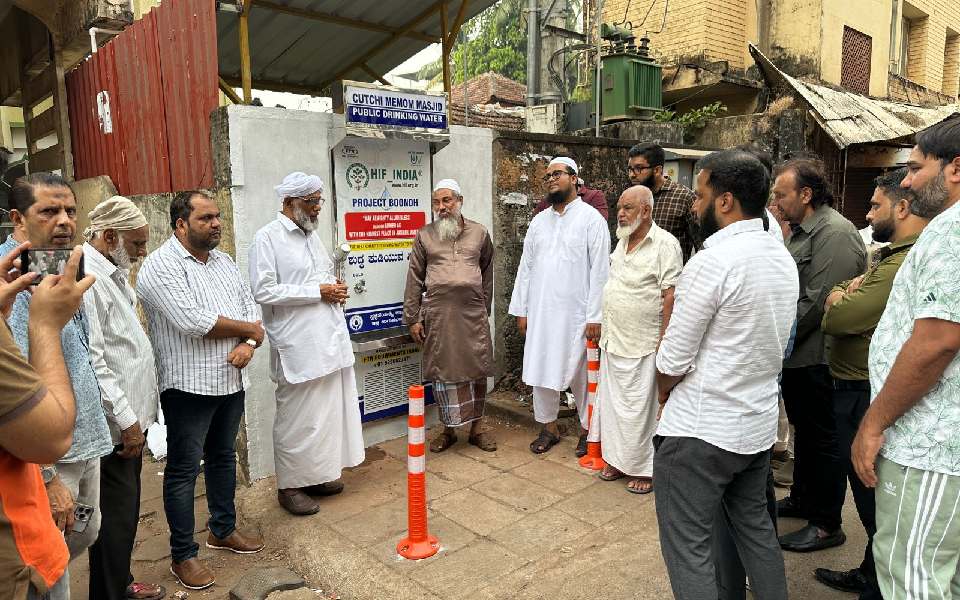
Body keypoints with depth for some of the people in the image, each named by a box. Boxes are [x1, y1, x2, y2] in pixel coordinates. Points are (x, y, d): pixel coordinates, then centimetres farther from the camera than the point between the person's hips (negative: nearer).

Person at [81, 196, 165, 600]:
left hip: (131, 416, 10)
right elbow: (91, 359, -23)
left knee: (126, 508, 20)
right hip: (114, 425, -10)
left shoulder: (112, 274, 13)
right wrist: (126, 419, -19)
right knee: (116, 514, 2)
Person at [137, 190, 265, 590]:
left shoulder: (224, 262, 11)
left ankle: (223, 530, 36)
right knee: (184, 470, 5)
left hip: (230, 381, 7)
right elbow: (193, 321, -24)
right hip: (188, 387, -7)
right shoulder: (161, 266, -13)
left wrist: (248, 345, -11)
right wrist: (247, 329, -11)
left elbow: (251, 309, 10)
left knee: (223, 457, 19)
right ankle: (183, 556, 18)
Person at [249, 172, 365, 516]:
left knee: (327, 411, 13)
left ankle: (317, 474, 28)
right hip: (298, 345, -7)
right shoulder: (267, 238, -8)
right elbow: (263, 291, -17)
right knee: (297, 418, 3)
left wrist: (335, 287, 4)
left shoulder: (311, 235, 16)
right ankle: (289, 486, 18)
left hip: (330, 339, 8)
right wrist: (318, 292, -16)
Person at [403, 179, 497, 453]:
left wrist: (484, 310, 11)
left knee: (476, 370, 5)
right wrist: (412, 318, 1)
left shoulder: (479, 233, 9)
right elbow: (415, 279, 5)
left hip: (473, 313, 1)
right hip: (437, 314, 0)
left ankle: (477, 428, 20)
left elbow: (487, 275, 13)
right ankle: (448, 429, 19)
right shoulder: (425, 235, 6)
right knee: (442, 371, 5)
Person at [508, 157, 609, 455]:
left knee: (581, 374, 6)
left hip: (576, 314, -5)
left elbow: (599, 271, -8)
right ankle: (549, 428, 26)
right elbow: (526, 266, 11)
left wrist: (594, 317, -13)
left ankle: (588, 429, 24)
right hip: (540, 312, 5)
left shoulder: (591, 218, -4)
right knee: (540, 371, 10)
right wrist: (521, 310, 7)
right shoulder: (539, 221, 11)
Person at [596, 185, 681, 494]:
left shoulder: (665, 245, -11)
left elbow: (670, 296, -15)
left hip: (642, 345, -7)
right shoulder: (622, 242, 12)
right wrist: (603, 328, 15)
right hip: (613, 340, 8)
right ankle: (618, 459, 29)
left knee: (640, 408, 1)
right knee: (611, 402, 14)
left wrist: (663, 342, -18)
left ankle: (645, 468, 17)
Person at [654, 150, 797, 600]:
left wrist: (664, 395, 4)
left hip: (700, 429, -8)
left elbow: (673, 360, -17)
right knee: (756, 530, 24)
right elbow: (770, 344, 12)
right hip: (759, 423, 9)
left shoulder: (713, 260, -20)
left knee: (688, 548, 4)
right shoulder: (783, 258, 6)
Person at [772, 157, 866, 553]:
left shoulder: (835, 233, -19)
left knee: (822, 440, 3)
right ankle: (801, 499, 37)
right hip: (796, 355, 9)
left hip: (816, 358, -9)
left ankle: (826, 524, 17)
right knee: (804, 431, 21)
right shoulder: (802, 231, 13)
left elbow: (817, 303, -24)